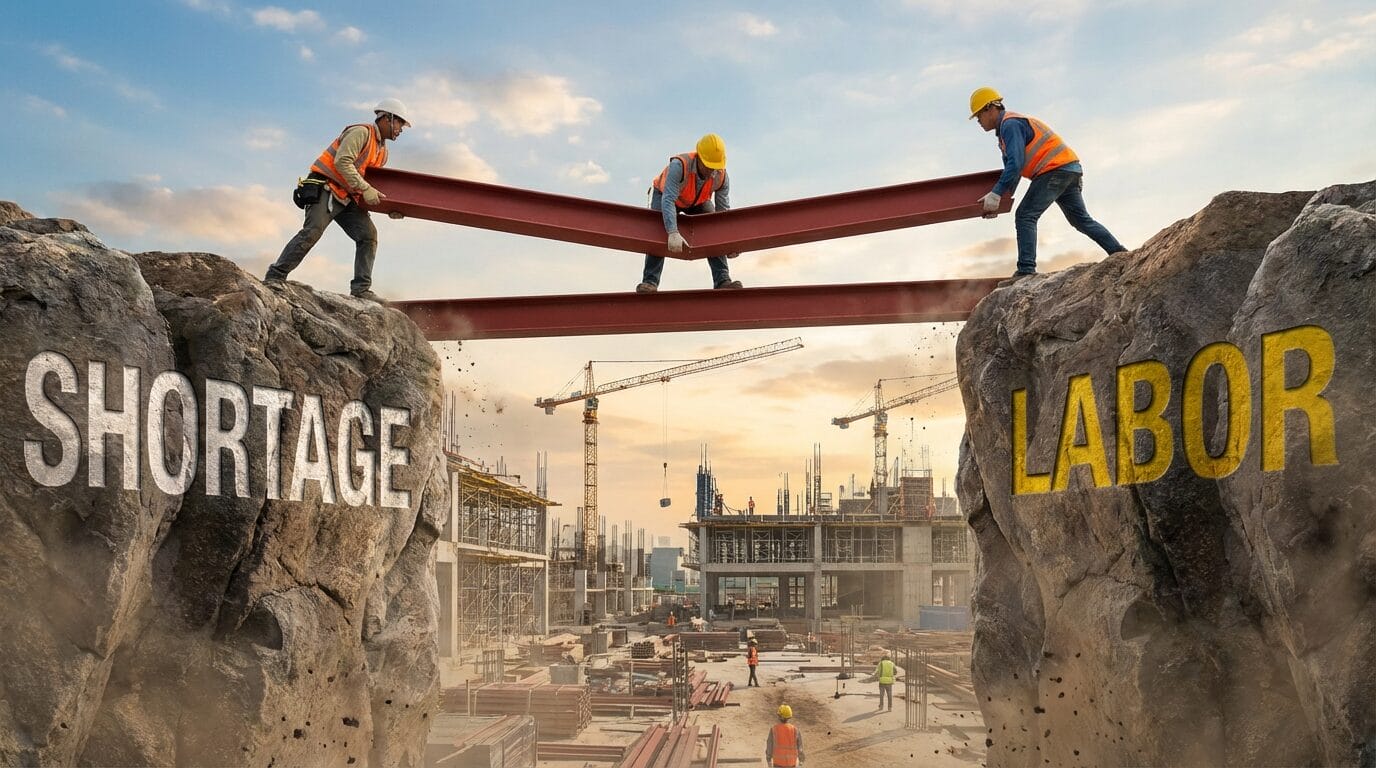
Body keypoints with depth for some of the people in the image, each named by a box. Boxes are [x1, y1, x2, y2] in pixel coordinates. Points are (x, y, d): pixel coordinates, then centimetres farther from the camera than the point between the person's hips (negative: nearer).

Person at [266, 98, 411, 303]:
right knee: (313, 230, -21)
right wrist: (365, 189, -26)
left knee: (368, 235, -4)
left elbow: (374, 180, 21)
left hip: (347, 198, 9)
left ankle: (361, 288, -4)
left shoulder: (383, 151, 18)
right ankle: (275, 276, -18)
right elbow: (342, 162, -22)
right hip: (326, 188, -9)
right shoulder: (361, 132, -10)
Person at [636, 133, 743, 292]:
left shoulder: (721, 176, -29)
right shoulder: (679, 165, -43)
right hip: (664, 194, -3)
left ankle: (722, 280, -14)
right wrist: (673, 233, -60)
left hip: (699, 201, 3)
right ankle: (650, 282, -25)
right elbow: (668, 200, -50)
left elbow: (723, 209, -17)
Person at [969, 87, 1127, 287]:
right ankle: (1120, 254, 15)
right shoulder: (1006, 128, 21)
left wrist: (995, 194, -25)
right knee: (1082, 219, 16)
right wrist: (996, 196, 12)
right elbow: (1011, 167, 23)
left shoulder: (1010, 124, -12)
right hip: (1069, 169, 11)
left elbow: (1015, 164, -23)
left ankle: (1026, 270, -20)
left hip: (1055, 169, -11)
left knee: (1025, 216, -13)